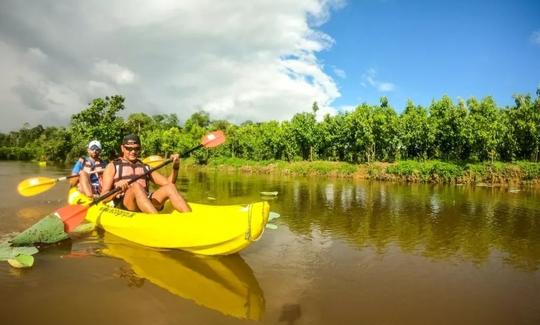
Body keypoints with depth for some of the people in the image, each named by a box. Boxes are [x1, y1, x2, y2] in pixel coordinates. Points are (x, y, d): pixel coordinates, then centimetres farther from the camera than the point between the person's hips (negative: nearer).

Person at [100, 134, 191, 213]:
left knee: (169, 187, -19)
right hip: (122, 206, -4)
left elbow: (168, 183, 12)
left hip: (148, 203, 4)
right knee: (136, 186, -33)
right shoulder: (113, 166, 13)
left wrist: (175, 168, -5)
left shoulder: (145, 167, 23)